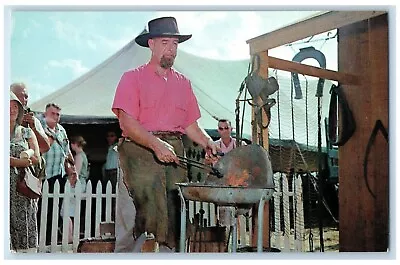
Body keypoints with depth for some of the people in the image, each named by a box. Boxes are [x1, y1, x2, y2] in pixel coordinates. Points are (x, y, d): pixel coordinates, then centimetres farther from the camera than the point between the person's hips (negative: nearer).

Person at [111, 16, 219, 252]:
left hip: (174, 153, 5)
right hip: (141, 151, -5)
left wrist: (208, 142, 0)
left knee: (175, 215, -1)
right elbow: (127, 122, -7)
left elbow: (191, 124, 20)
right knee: (150, 213, -13)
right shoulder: (133, 78, 5)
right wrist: (156, 144, -20)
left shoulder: (183, 83, 21)